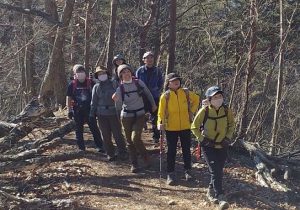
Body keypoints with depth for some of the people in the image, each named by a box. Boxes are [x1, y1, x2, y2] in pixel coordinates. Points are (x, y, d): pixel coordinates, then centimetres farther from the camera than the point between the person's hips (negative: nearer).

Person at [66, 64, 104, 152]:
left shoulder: (90, 83, 1)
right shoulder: (72, 84, 0)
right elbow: (69, 98, 4)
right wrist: (69, 110, 0)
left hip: (89, 109, -1)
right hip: (77, 111, 1)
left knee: (94, 128, -1)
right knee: (79, 130, 7)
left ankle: (100, 146, 5)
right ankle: (81, 148, 17)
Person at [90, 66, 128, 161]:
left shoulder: (114, 83, 2)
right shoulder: (96, 87, 6)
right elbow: (94, 102, 10)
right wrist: (92, 114, 6)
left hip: (114, 113, -2)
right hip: (102, 114, 2)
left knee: (118, 134, 0)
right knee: (106, 136, 7)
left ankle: (122, 153, 13)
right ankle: (110, 154, 19)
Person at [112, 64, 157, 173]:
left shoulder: (138, 83, -7)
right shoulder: (120, 88, -9)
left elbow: (148, 93, 11)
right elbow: (119, 108, -12)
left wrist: (153, 104, 18)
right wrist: (116, 101, -31)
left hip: (140, 115, -1)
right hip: (126, 117, 1)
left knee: (135, 138, -17)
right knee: (129, 141, 7)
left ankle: (146, 157, 6)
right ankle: (134, 164, 20)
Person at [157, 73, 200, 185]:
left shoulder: (186, 92, -2)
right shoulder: (165, 96, -8)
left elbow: (196, 99, 15)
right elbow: (161, 111, -10)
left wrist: (192, 111, 7)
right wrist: (161, 123, -24)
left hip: (185, 126, 2)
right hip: (171, 128, -2)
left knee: (186, 150, 13)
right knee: (171, 151, 6)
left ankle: (188, 171, 28)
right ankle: (170, 174, 15)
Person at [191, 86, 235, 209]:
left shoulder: (227, 111, -9)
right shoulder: (204, 111, -16)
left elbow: (231, 125, 9)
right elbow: (194, 127, -4)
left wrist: (228, 138, -3)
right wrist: (202, 139, -11)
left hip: (222, 146, 3)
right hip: (208, 146, -3)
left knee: (218, 171, 11)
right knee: (215, 171, -12)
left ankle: (211, 191, 34)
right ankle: (220, 197, -6)